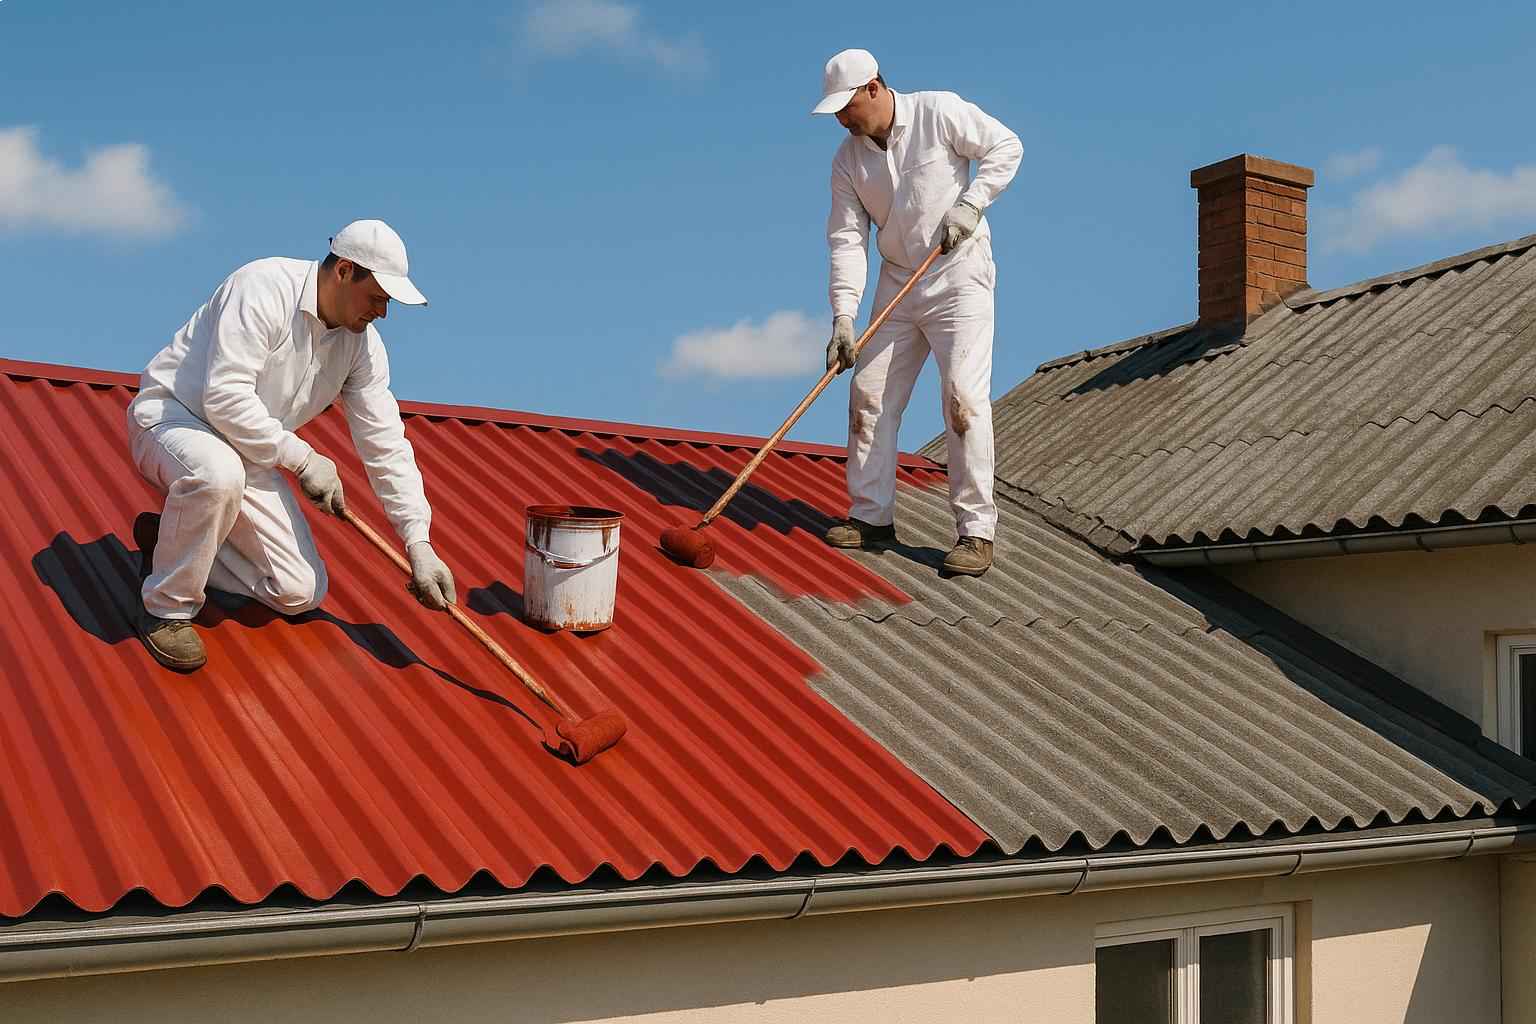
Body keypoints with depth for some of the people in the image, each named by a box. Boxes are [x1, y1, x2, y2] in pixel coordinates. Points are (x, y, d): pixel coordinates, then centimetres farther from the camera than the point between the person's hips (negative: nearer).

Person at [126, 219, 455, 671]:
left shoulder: (362, 345, -3)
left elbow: (386, 445, -4)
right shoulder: (264, 288, -24)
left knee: (301, 592, -2)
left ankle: (171, 539, 16)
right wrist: (302, 458, -25)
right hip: (170, 415, -6)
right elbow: (225, 398, -31)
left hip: (247, 453, 7)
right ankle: (167, 609, -18)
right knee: (218, 475, -43)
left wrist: (419, 543, -10)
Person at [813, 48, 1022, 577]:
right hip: (897, 283, 6)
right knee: (870, 395, 4)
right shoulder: (848, 159, 2)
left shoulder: (940, 112, -10)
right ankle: (872, 517, 14)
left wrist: (970, 203, -17)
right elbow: (847, 239, -3)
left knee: (964, 395, -15)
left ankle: (977, 530, -12)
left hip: (959, 277, -6)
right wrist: (843, 317, -13)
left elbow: (1006, 147, -3)